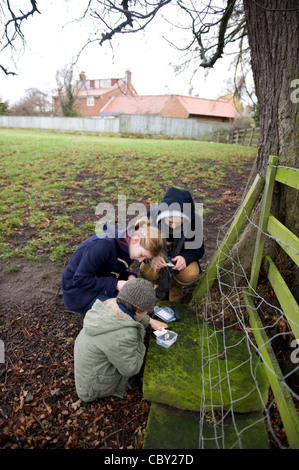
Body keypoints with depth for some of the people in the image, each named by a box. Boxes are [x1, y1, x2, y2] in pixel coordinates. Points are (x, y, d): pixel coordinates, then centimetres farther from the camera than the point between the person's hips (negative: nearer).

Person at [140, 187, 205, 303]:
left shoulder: (194, 220, -24)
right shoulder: (152, 216, -26)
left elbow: (199, 249, -11)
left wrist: (185, 257, -34)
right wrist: (151, 256, -38)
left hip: (181, 256, 0)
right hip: (157, 255, 1)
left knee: (191, 274, -31)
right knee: (146, 272, -30)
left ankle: (176, 286, 7)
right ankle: (161, 282, 9)